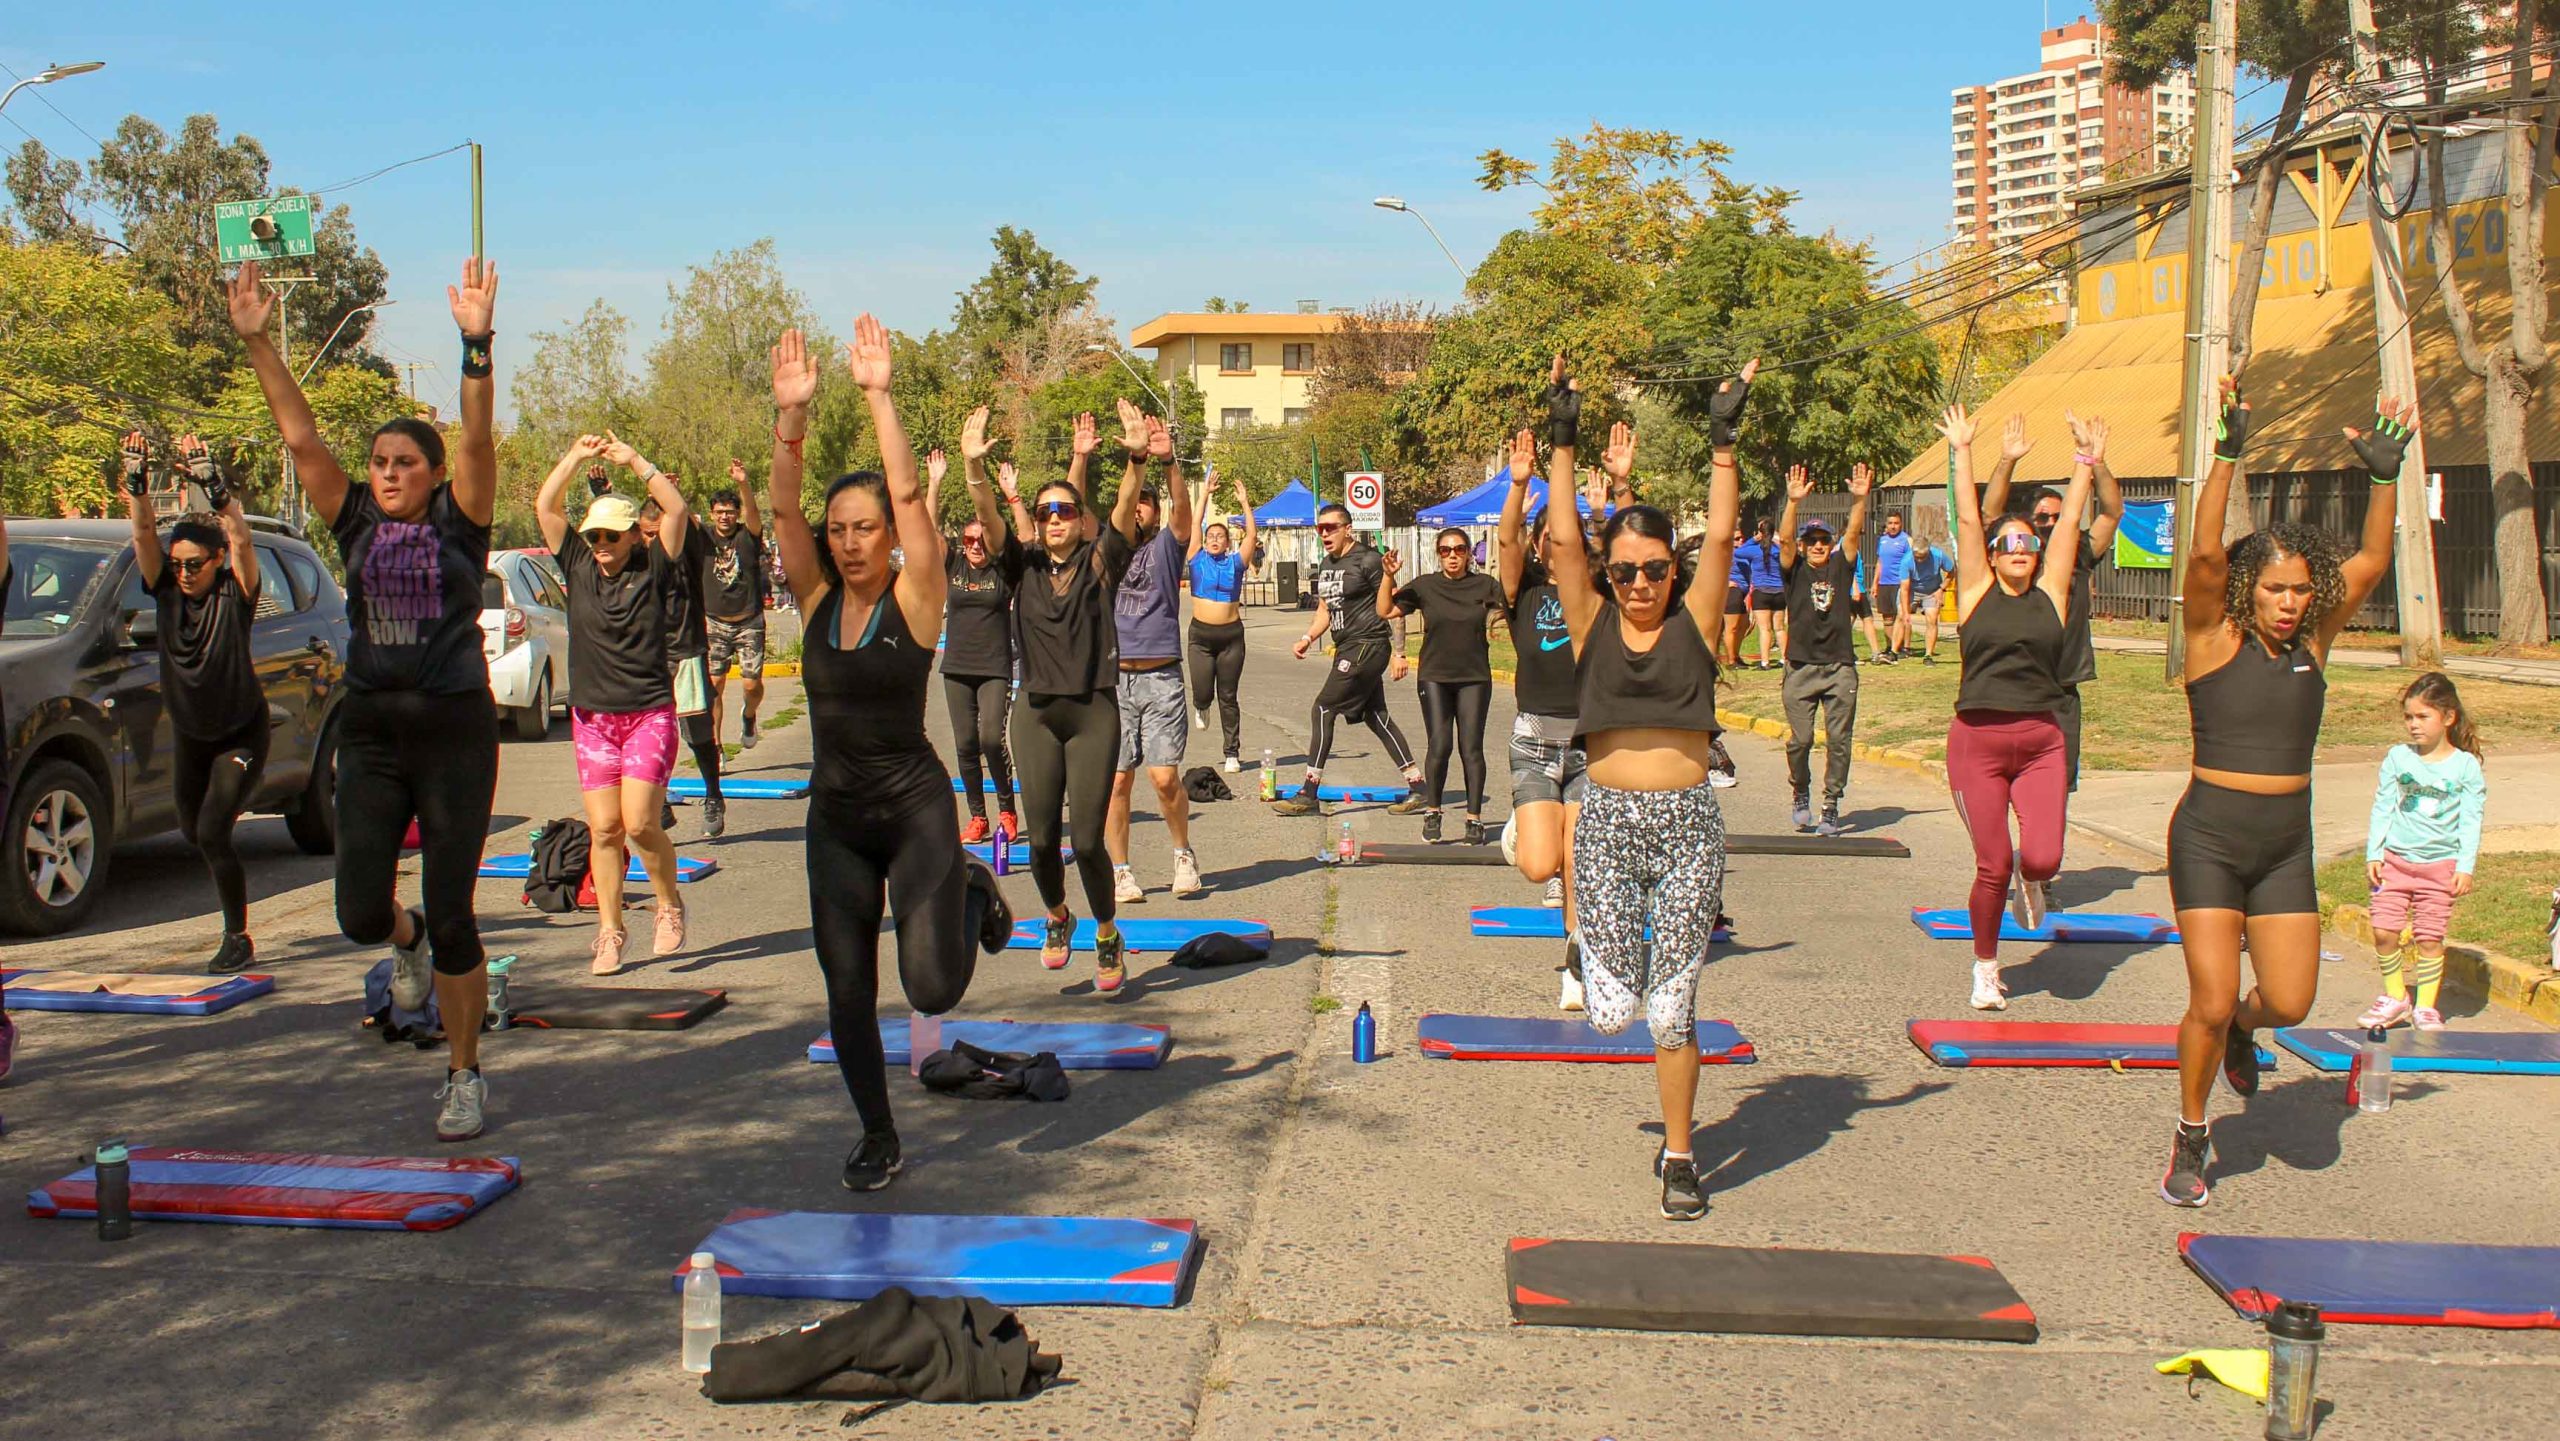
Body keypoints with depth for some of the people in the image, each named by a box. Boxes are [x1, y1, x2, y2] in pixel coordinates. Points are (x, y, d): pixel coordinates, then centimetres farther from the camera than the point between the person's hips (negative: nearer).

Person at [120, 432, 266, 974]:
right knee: (194, 834, 16)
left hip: (240, 735, -6)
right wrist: (137, 480, -31)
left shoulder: (235, 593, -18)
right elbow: (144, 533, -17)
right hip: (189, 737, 6)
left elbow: (239, 536, -33)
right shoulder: (167, 589, -6)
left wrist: (210, 482, -43)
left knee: (211, 832, -17)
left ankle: (238, 939, -5)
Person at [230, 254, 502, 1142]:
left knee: (452, 918, 1)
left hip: (455, 731, -3)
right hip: (369, 731, 3)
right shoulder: (356, 524, 6)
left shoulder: (460, 524, -2)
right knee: (360, 915, -2)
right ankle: (407, 940, 36)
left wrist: (476, 344, -28)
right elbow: (300, 438, -1)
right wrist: (256, 343, -9)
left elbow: (478, 439, -16)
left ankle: (464, 1075, 17)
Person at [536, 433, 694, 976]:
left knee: (640, 824, -12)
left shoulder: (653, 568, -1)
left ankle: (670, 906, 12)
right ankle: (609, 934, 9)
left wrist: (635, 462, -11)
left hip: (649, 712, -3)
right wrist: (575, 456, -4)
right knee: (603, 831, 1)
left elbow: (678, 511, -12)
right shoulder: (579, 567, 6)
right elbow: (545, 507, 2)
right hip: (592, 716, 3)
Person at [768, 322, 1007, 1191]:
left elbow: (909, 494, -19)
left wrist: (877, 397, -24)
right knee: (848, 994, 5)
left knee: (933, 989, -11)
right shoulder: (817, 599, 1)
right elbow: (784, 506, -10)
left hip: (915, 807, -4)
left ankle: (971, 894, 21)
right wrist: (792, 412, -22)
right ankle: (877, 1138, 24)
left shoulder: (914, 598, -8)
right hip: (835, 817, 4)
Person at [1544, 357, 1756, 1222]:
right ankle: (1617, 951, 35)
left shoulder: (1693, 624, 3)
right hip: (1607, 821, 1)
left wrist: (1723, 442, -6)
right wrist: (1563, 441, -5)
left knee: (1671, 1011, 1)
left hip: (1688, 824, -1)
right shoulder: (1592, 625, 3)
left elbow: (1720, 538, -6)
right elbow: (1563, 538, -4)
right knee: (1612, 1011, -3)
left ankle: (1678, 1156, 20)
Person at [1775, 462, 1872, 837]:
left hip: (1840, 668, 1)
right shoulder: (1795, 568, 7)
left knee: (1839, 741, -1)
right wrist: (1793, 502, -25)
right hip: (1801, 668, -1)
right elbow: (1784, 539, -10)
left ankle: (1831, 807, 7)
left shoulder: (1840, 567, 11)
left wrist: (1860, 499, -19)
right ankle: (1801, 796, 21)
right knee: (1799, 740, -4)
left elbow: (1854, 534, -2)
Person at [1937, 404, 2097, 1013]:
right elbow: (1967, 519, 1)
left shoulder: (2050, 595, 8)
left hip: (2041, 742, 2)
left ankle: (2027, 881, 26)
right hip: (1978, 740, -2)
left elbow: (2070, 523, 8)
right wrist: (1962, 453, 3)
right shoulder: (1976, 592, 4)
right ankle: (1985, 968, 22)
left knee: (2043, 859, -13)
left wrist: (2086, 461, 10)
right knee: (1993, 866, 1)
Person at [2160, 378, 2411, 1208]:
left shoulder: (2312, 642, 4)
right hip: (2210, 836, -4)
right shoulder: (2217, 637, -8)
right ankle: (2191, 1141, 15)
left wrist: (2385, 477, -14)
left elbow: (2369, 563, -4)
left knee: (2290, 1001, 1)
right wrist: (2229, 455, -30)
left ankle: (2241, 1030, 39)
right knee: (2210, 1001, -7)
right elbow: (2205, 552, -22)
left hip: (2287, 842, 4)